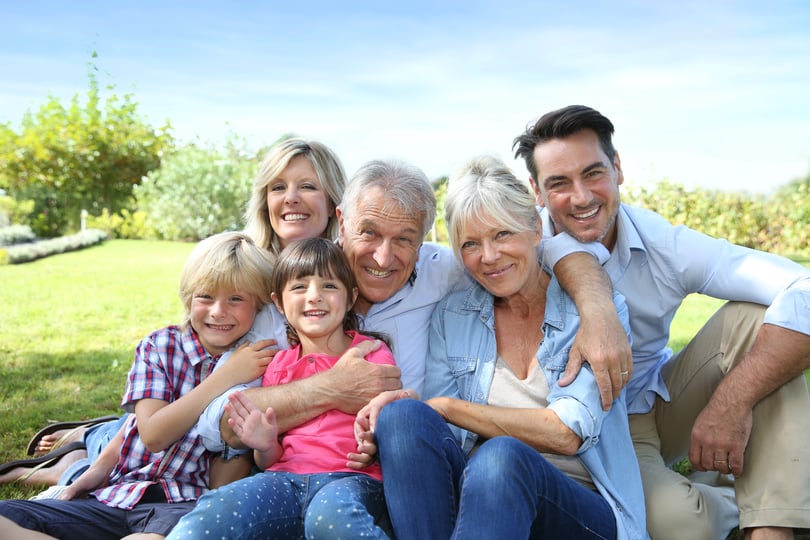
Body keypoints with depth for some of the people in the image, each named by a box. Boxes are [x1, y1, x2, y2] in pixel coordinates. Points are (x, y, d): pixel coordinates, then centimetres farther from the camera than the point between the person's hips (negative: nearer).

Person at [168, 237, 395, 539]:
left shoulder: (371, 354, 7)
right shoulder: (278, 366, 16)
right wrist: (265, 446, -4)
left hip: (352, 479, -2)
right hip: (286, 478, 2)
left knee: (331, 515, -39)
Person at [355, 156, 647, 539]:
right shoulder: (450, 317, 8)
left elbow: (567, 434, -14)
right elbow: (435, 436, 4)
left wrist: (447, 407, -13)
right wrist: (385, 443, -19)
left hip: (582, 508, -3)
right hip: (478, 493, 3)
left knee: (500, 456, -37)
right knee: (403, 417, -27)